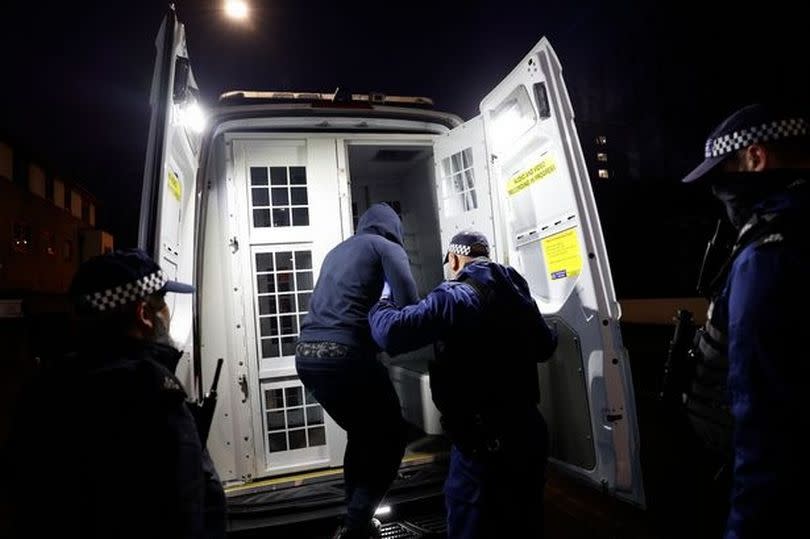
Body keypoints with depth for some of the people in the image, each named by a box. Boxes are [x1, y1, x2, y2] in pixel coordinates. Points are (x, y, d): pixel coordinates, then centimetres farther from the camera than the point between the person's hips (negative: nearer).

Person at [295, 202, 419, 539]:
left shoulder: (337, 251, 26)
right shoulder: (387, 247, 6)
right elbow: (409, 306, -7)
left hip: (306, 354, 7)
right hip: (345, 354, -7)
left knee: (361, 436, 25)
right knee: (391, 438, 12)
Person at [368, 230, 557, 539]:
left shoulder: (454, 297, -16)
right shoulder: (517, 290, 7)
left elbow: (393, 333, -25)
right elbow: (545, 347, 20)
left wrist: (380, 305, -5)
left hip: (483, 441, -7)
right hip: (529, 432, 7)